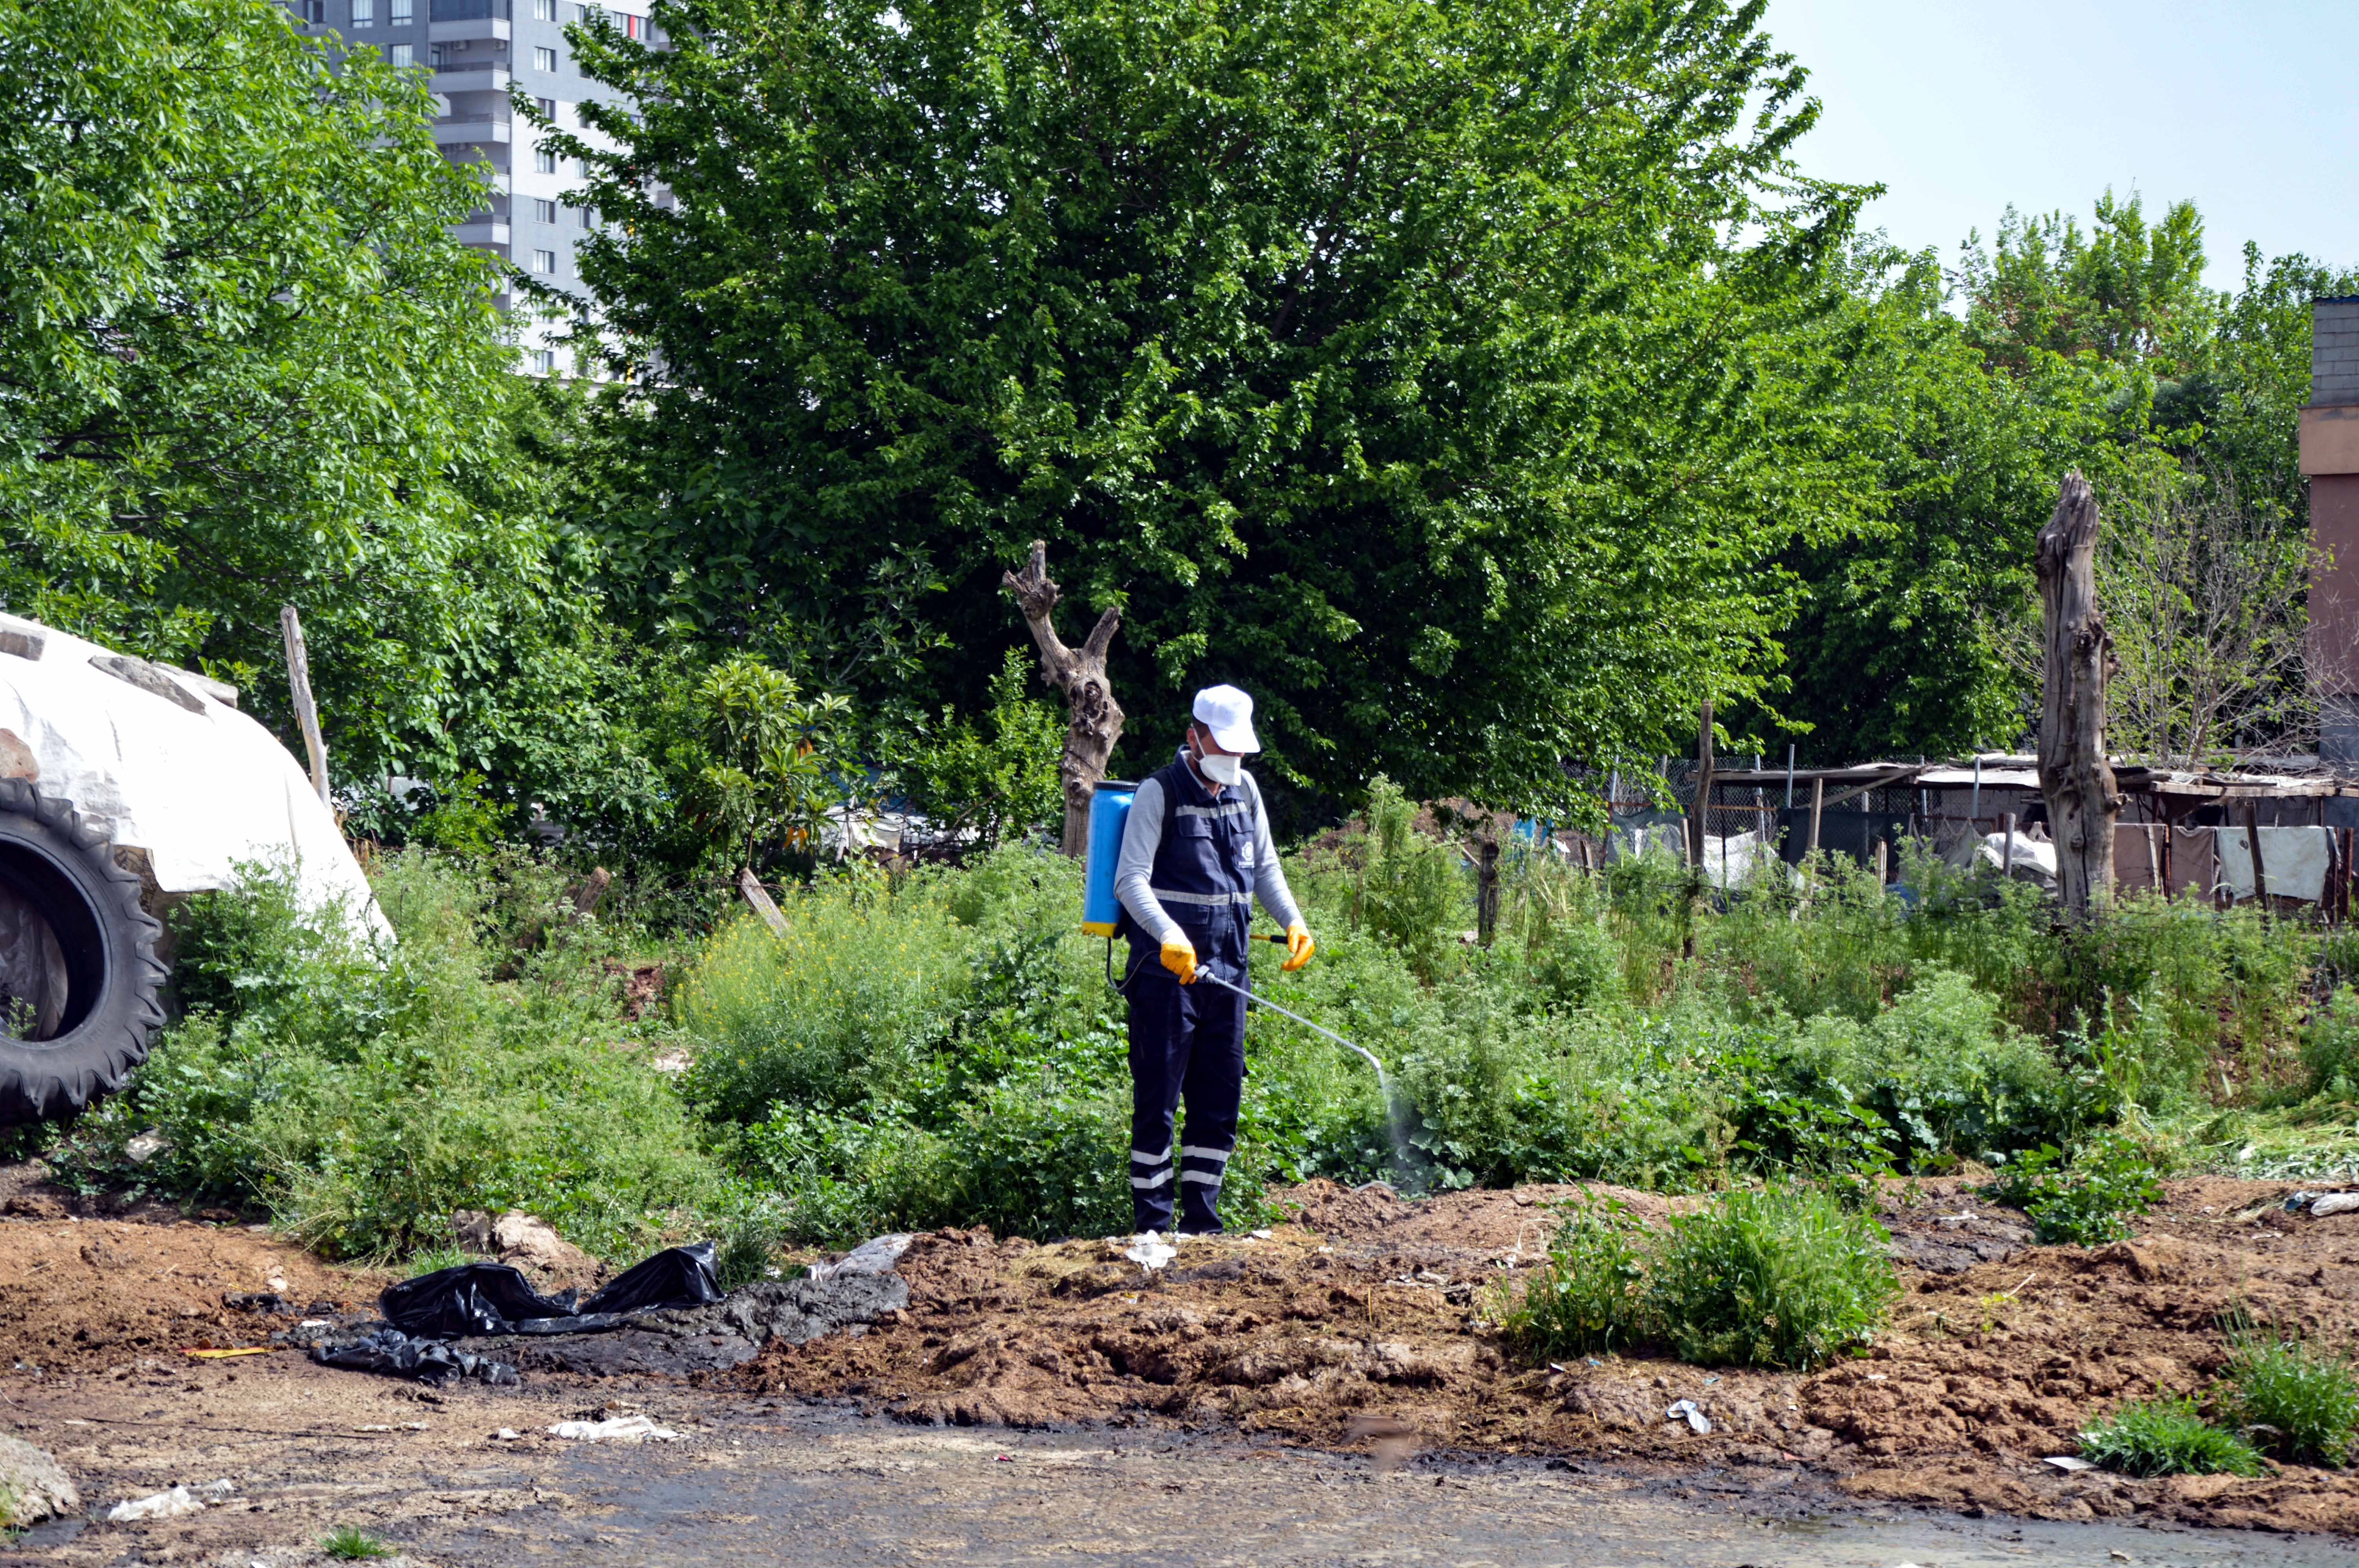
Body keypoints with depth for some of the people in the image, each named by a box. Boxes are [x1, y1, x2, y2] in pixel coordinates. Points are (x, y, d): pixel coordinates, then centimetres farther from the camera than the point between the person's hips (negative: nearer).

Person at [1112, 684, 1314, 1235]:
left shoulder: (1245, 791, 12)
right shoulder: (1160, 793, -6)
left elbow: (1264, 868, 22)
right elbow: (1130, 880, -14)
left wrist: (1293, 922, 5)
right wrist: (1169, 936, -30)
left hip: (1226, 969, 6)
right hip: (1165, 970, -6)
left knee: (1220, 1102, 8)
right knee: (1157, 1101, -3)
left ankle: (1201, 1223, 16)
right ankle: (1153, 1227, 2)